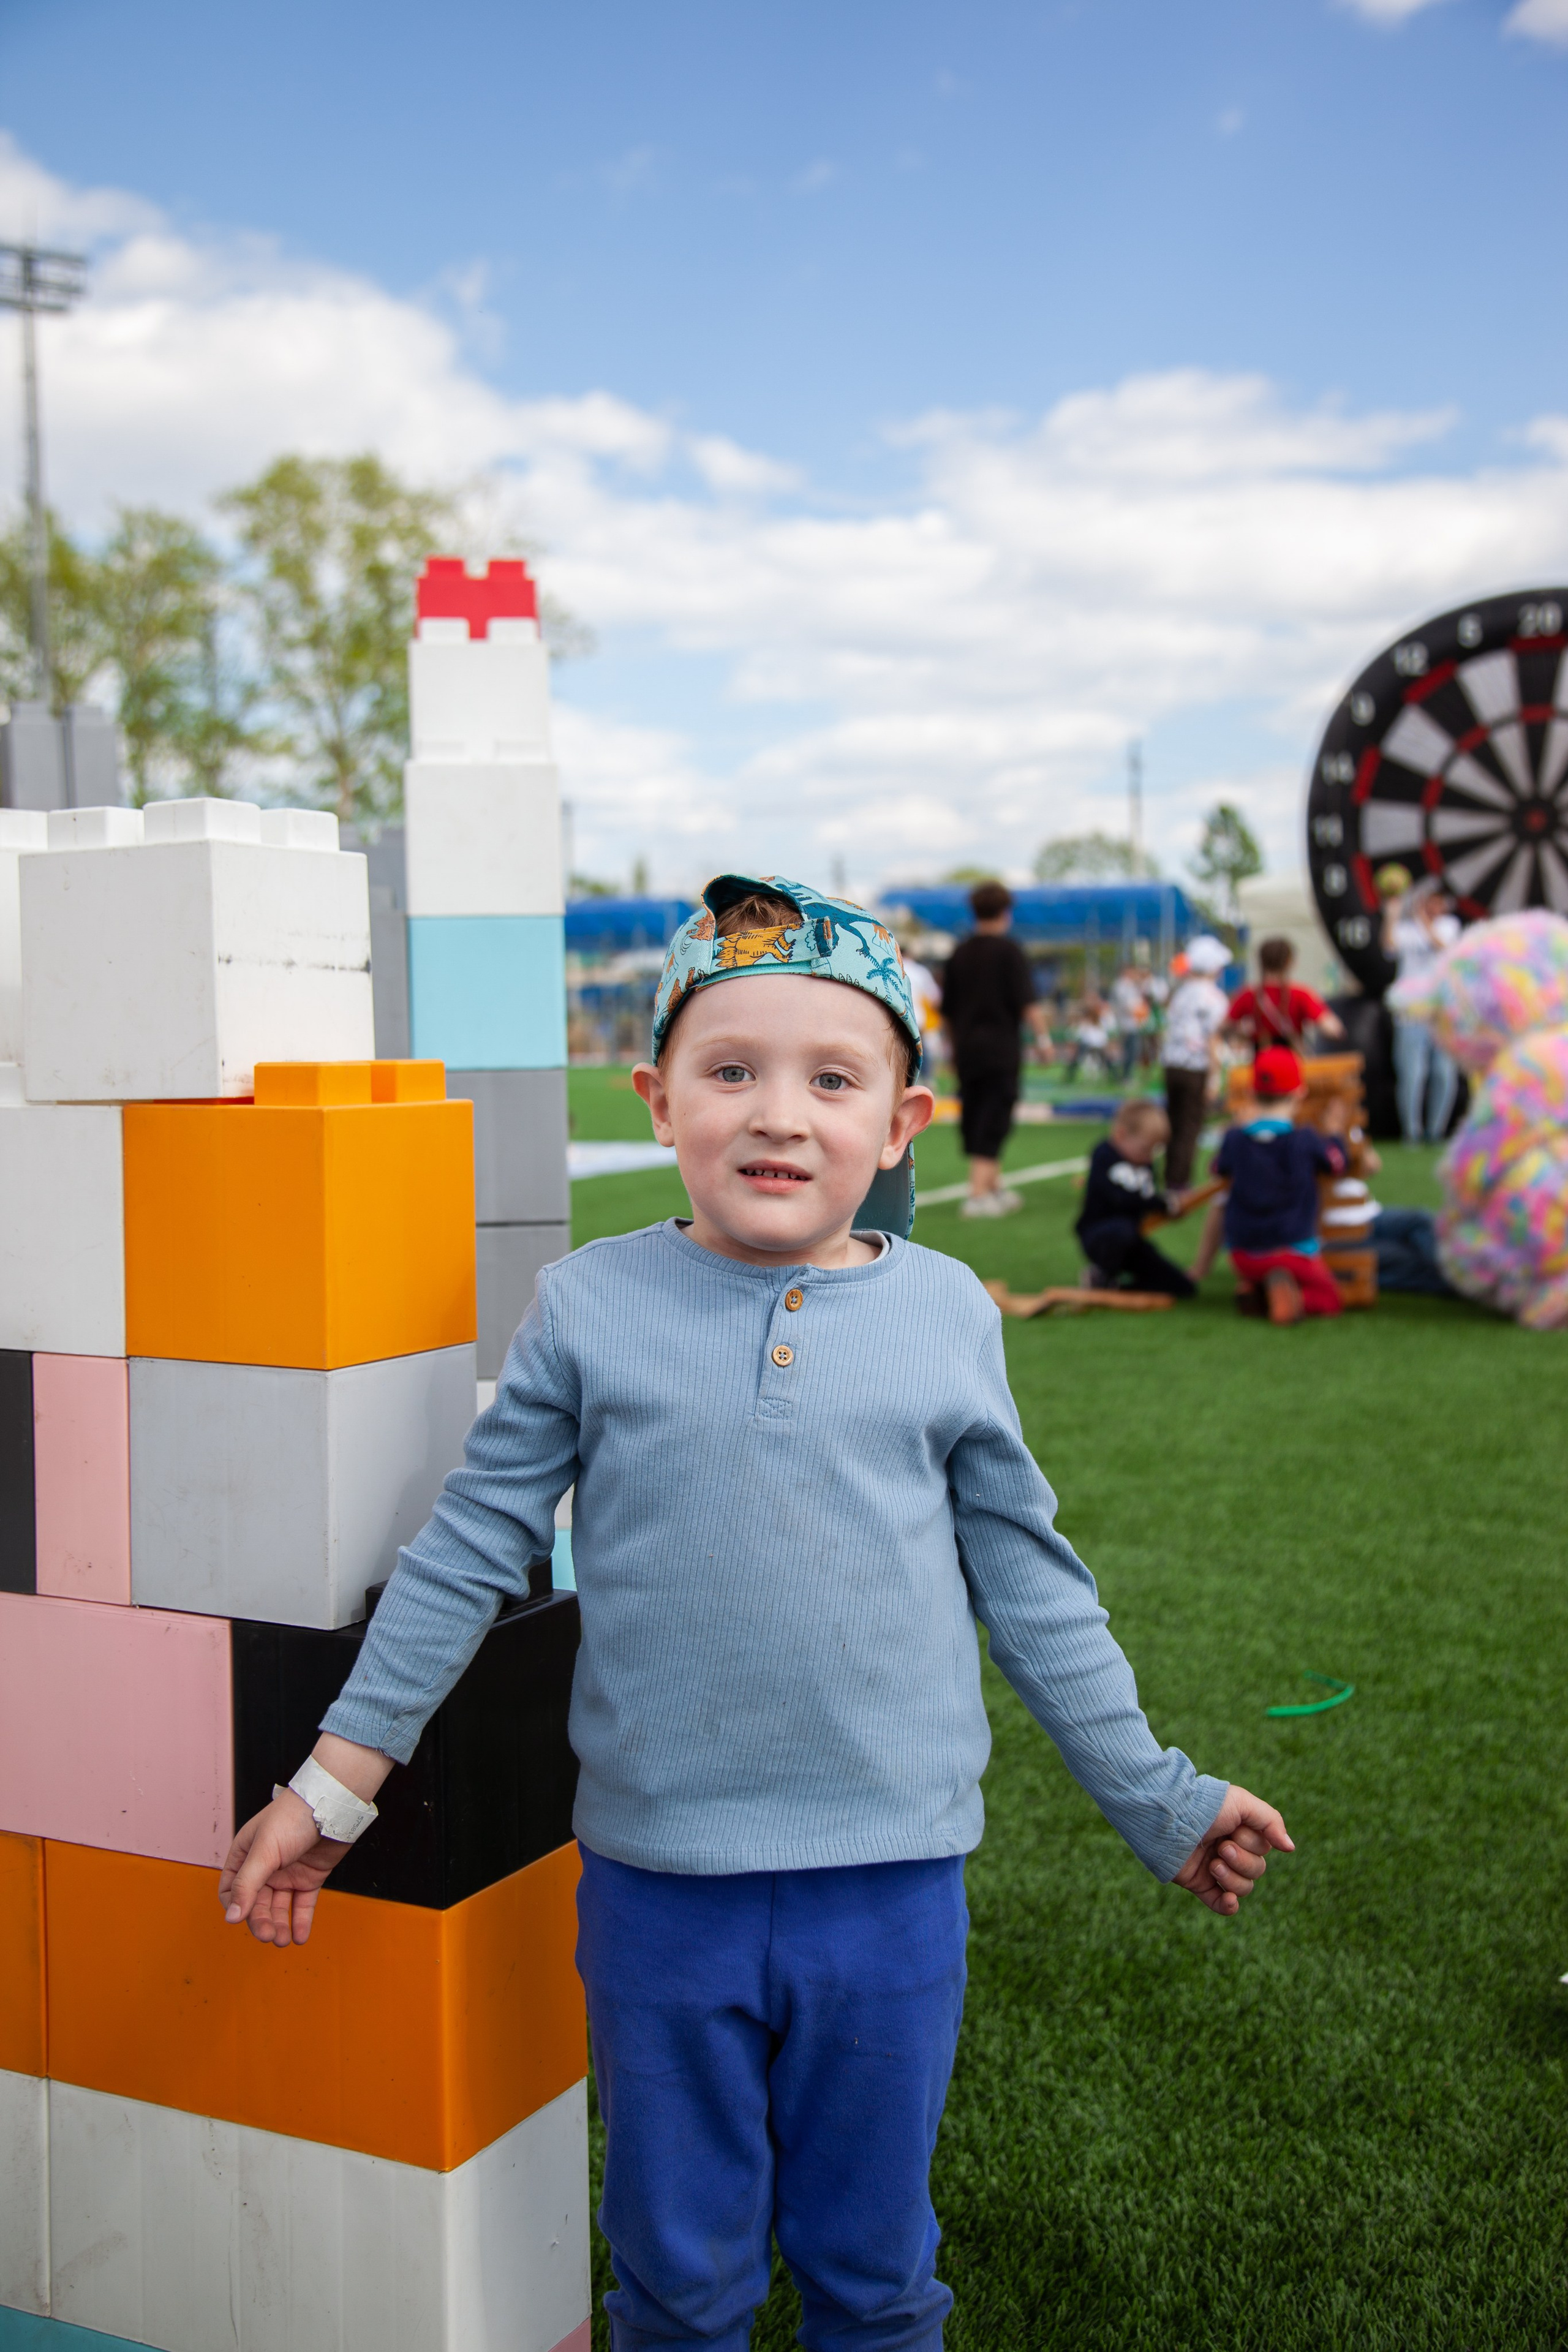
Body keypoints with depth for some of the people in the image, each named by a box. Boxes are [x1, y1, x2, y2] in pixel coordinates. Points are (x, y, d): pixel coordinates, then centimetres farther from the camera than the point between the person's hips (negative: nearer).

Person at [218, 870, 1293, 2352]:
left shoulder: (946, 1314, -2)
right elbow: (471, 1549, 2)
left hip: (892, 1880, 1)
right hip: (658, 1882, 0)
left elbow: (1030, 1583, 7)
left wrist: (1154, 1797, 11)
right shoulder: (591, 1306, -5)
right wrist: (339, 1774, 1)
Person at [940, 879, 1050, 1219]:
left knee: (974, 1119, 13)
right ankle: (978, 1194, -8)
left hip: (966, 1050, 6)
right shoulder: (1009, 951, -7)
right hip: (1001, 1050, -6)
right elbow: (1027, 1003, -14)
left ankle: (994, 1187, 24)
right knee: (993, 1121, -4)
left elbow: (947, 1010, 14)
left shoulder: (959, 953, 9)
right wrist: (1042, 1038, -6)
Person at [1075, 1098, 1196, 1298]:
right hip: (1098, 1235, -7)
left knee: (1185, 1288, -1)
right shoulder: (1104, 1156, -14)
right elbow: (1121, 1199, -27)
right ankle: (1102, 1277, -13)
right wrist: (1165, 1205, -22)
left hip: (1132, 1241, 7)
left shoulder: (1145, 1162, 11)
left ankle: (1115, 1287, 5)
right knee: (1121, 1229, -45)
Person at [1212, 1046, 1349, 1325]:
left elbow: (1218, 1169, 17)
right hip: (1294, 1248, -4)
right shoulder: (1306, 1141, -13)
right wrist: (1335, 1131, 25)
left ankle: (1254, 1290, -3)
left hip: (1243, 1253, 4)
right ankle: (1286, 1289, -19)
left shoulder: (1235, 1139, -5)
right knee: (1327, 1298, 14)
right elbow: (1337, 1164, 7)